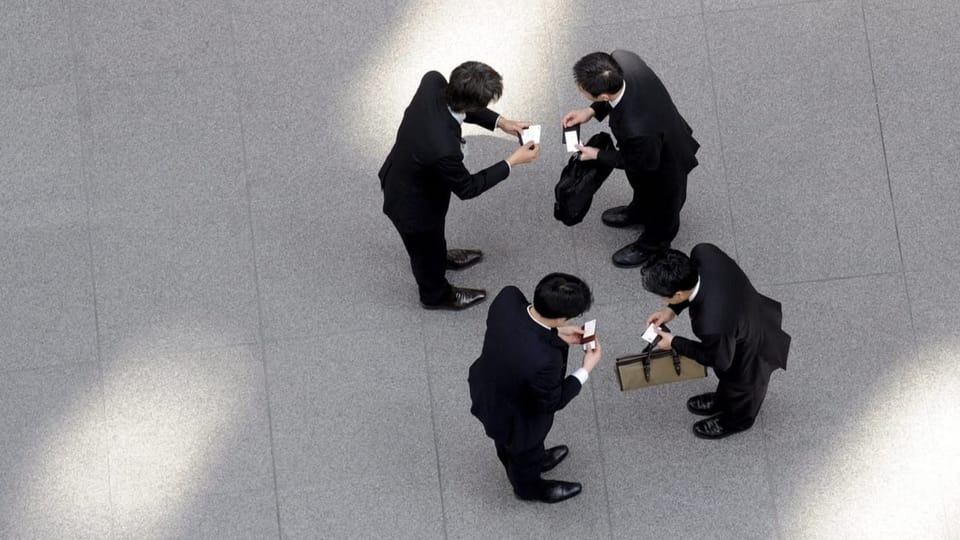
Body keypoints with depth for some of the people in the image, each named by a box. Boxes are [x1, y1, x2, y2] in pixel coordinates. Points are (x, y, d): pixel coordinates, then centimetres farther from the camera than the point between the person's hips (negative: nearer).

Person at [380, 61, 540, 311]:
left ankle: (440, 257, 69)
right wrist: (512, 162, -18)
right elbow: (467, 188, -24)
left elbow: (459, 106, -2)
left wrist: (500, 122, -8)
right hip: (412, 205, -6)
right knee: (427, 250, 28)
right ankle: (436, 294, 58)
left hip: (398, 176, 6)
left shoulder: (433, 83, -28)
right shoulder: (443, 149, -46)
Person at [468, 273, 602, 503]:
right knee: (524, 451, 31)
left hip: (486, 389, 5)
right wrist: (586, 370, -13)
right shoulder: (544, 360, -46)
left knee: (506, 442, 37)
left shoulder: (508, 297, -30)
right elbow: (551, 402, -23)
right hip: (516, 419, -5)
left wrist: (555, 334, -7)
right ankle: (530, 486, 62)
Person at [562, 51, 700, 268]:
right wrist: (592, 111, -16)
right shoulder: (621, 60, -32)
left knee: (660, 207, 29)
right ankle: (639, 212, 69)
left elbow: (644, 163, -25)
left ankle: (652, 245, 59)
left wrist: (597, 155, -15)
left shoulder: (637, 130, -49)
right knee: (642, 187, 38)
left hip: (665, 166, -6)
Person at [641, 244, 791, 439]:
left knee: (741, 387, 30)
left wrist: (674, 343, -12)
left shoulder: (712, 324, -47)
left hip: (752, 354, -6)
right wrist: (672, 309, -10)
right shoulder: (703, 253, -31)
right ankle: (723, 400, 67)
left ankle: (735, 420, 61)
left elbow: (719, 360, -23)